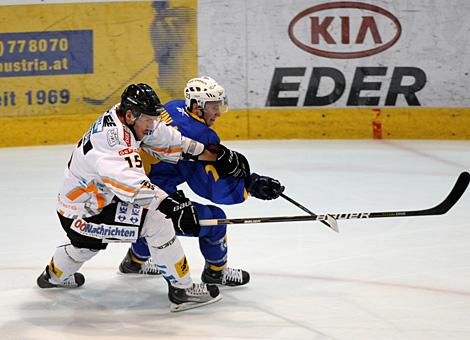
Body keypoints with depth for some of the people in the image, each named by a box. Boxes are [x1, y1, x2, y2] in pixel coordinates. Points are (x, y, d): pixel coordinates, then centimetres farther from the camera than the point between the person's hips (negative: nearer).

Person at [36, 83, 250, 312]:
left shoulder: (132, 119, -6)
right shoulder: (110, 138, -33)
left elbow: (171, 141, 2)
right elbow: (130, 181, -47)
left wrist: (219, 158, 1)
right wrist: (170, 204, -54)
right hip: (82, 215, -10)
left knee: (88, 243, 38)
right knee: (157, 220, -19)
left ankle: (54, 276, 66)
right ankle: (182, 289, -14)